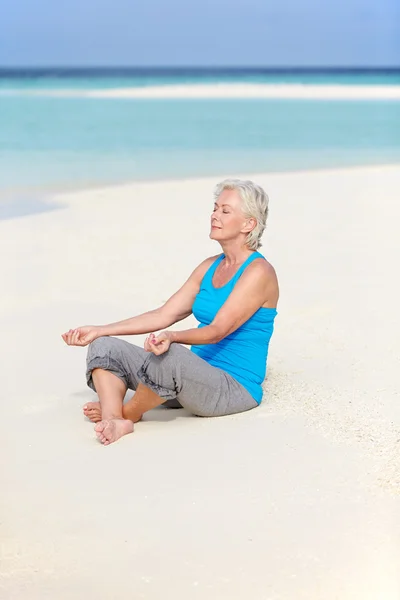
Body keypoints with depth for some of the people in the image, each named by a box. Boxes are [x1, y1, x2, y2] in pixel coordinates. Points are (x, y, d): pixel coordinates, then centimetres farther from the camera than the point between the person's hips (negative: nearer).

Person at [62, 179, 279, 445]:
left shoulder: (259, 272, -11)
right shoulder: (210, 267, 15)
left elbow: (218, 330, -22)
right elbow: (164, 315, 11)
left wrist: (172, 337, -41)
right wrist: (98, 330, 7)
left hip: (236, 388, -9)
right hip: (198, 376, 9)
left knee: (170, 355, -39)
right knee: (105, 347, -4)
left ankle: (128, 413, -11)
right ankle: (114, 421, -31)